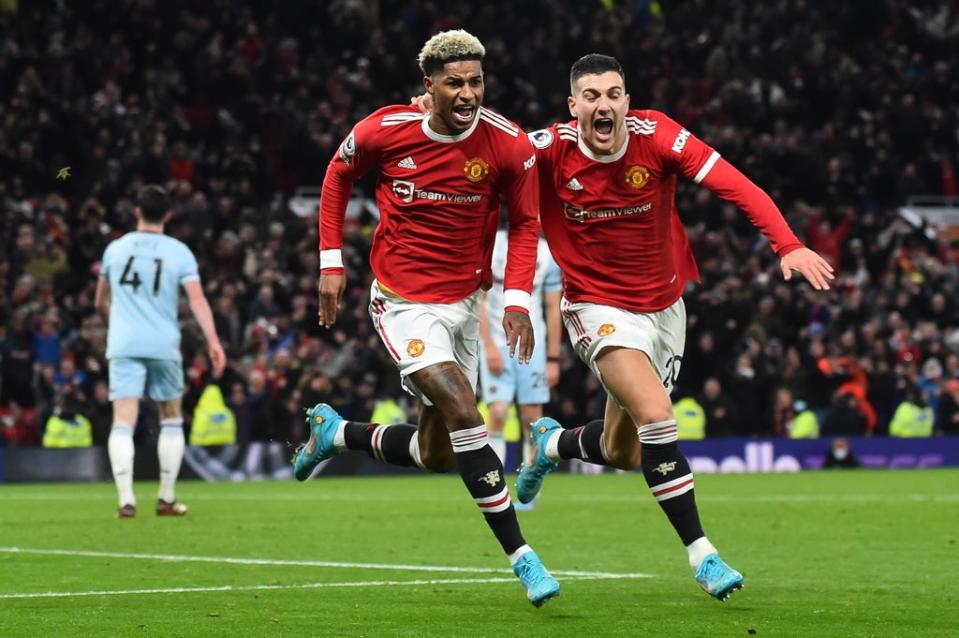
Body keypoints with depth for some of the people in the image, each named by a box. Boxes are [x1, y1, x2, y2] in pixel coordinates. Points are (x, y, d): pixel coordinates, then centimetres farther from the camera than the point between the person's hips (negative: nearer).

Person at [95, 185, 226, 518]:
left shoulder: (115, 248, 9)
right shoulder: (179, 252, 2)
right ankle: (166, 499, 17)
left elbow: (101, 303, 19)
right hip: (164, 346, 0)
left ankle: (126, 499, -21)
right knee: (171, 420, 17)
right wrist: (213, 341, -14)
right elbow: (197, 300, -10)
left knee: (122, 423, -6)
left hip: (123, 346, 0)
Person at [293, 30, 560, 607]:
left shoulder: (509, 145, -12)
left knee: (437, 453, 12)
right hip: (404, 302, -4)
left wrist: (518, 298, -11)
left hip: (464, 301, 4)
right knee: (464, 415, -21)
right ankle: (521, 556, -16)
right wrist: (331, 261, 3)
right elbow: (339, 176, 6)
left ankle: (336, 433, 40)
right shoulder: (384, 131, -14)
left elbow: (525, 223, 1)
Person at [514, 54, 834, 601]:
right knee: (656, 414, -26)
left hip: (663, 306, 3)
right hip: (599, 307, -3)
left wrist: (788, 245, -35)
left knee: (622, 452, 13)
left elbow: (735, 185, -22)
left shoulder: (657, 136, -16)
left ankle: (552, 443, 48)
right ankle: (700, 551, -16)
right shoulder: (549, 151, -18)